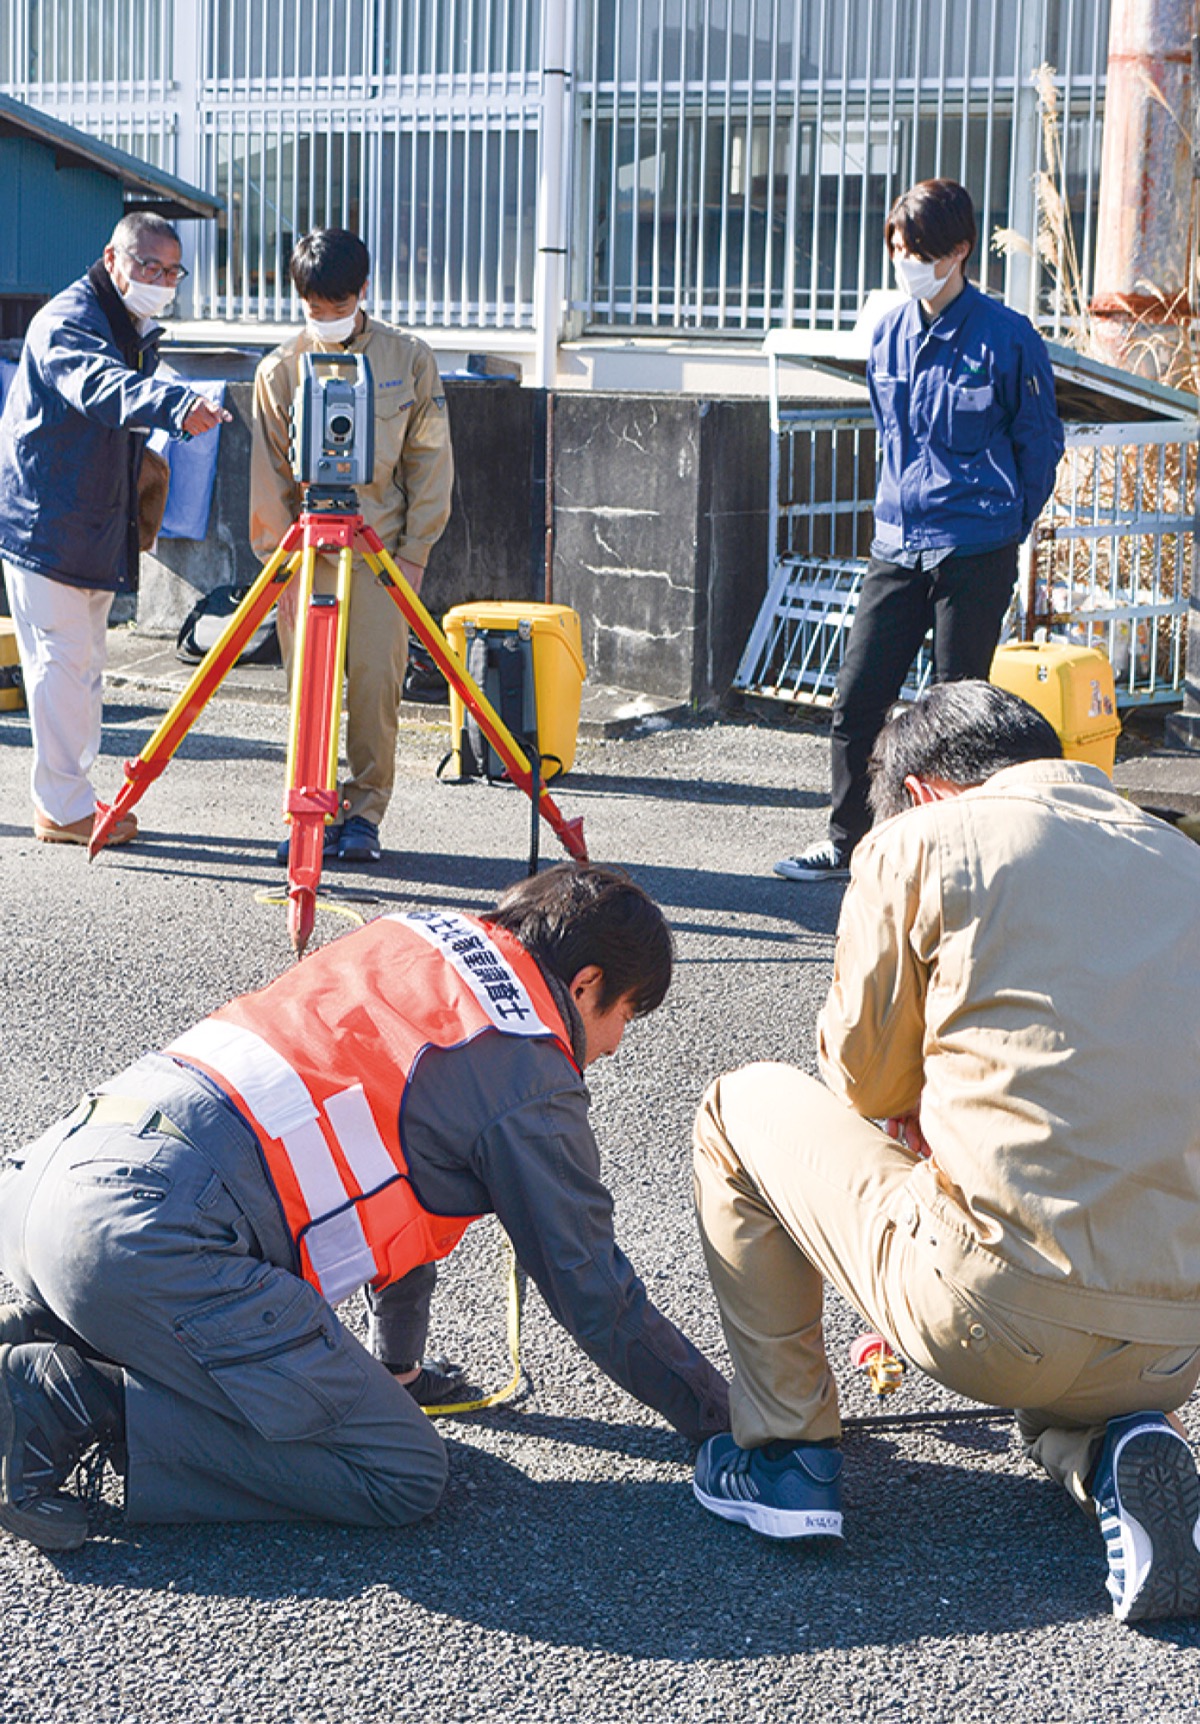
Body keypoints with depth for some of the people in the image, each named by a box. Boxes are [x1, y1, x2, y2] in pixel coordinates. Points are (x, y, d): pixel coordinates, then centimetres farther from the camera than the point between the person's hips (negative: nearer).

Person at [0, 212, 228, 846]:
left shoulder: (138, 330, 13)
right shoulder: (66, 322, -17)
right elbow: (100, 387, -39)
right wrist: (175, 404, -55)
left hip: (98, 527, 9)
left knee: (84, 663, 14)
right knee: (61, 660, -8)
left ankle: (65, 797, 23)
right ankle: (63, 808, -2)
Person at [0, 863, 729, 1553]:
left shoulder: (412, 936, 23)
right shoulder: (531, 1081, 0)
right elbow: (596, 1296, 7)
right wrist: (721, 1420, 22)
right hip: (159, 1241, -9)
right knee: (404, 1477, -2)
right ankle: (72, 1401, -9)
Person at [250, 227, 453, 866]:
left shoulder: (409, 359, 2)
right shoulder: (280, 370, 3)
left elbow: (429, 461, 4)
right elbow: (270, 473, 5)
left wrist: (414, 550, -1)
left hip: (382, 550, -1)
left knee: (376, 682, -6)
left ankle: (364, 813, 5)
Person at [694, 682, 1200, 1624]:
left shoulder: (916, 842, 1)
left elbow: (865, 1083, 10)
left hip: (989, 1314, -5)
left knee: (745, 1107, 19)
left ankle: (787, 1450, 20)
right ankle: (1113, 1455, 8)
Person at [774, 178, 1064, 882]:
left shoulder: (1008, 338, -9)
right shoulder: (888, 335, 7)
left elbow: (1041, 443, 1)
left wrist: (1002, 529, 7)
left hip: (975, 558, -5)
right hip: (896, 549, 5)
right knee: (856, 700, 3)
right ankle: (846, 843, 17)